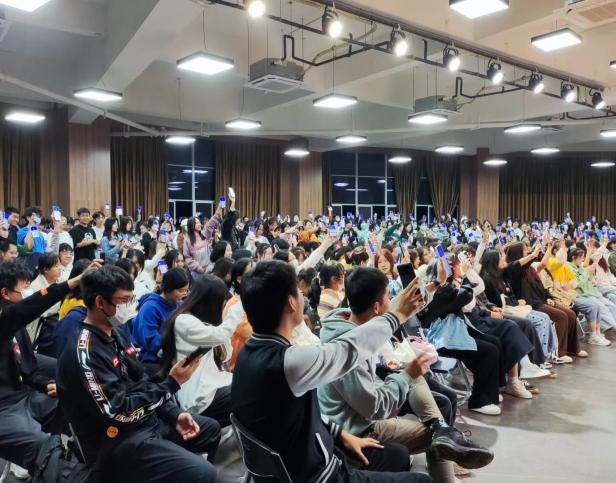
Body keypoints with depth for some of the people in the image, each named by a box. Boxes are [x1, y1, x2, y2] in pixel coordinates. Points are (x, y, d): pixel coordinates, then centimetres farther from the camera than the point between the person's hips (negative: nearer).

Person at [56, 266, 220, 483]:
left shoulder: (114, 334, 5)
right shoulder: (84, 353, -24)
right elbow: (121, 412, -25)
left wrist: (175, 415, 0)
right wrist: (172, 383, -23)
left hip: (148, 419, 9)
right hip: (119, 440, -9)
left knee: (211, 429, 21)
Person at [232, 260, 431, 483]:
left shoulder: (252, 352, -4)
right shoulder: (286, 361, -33)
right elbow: (349, 348, -20)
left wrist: (340, 434, 10)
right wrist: (397, 314, -5)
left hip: (292, 462, 8)